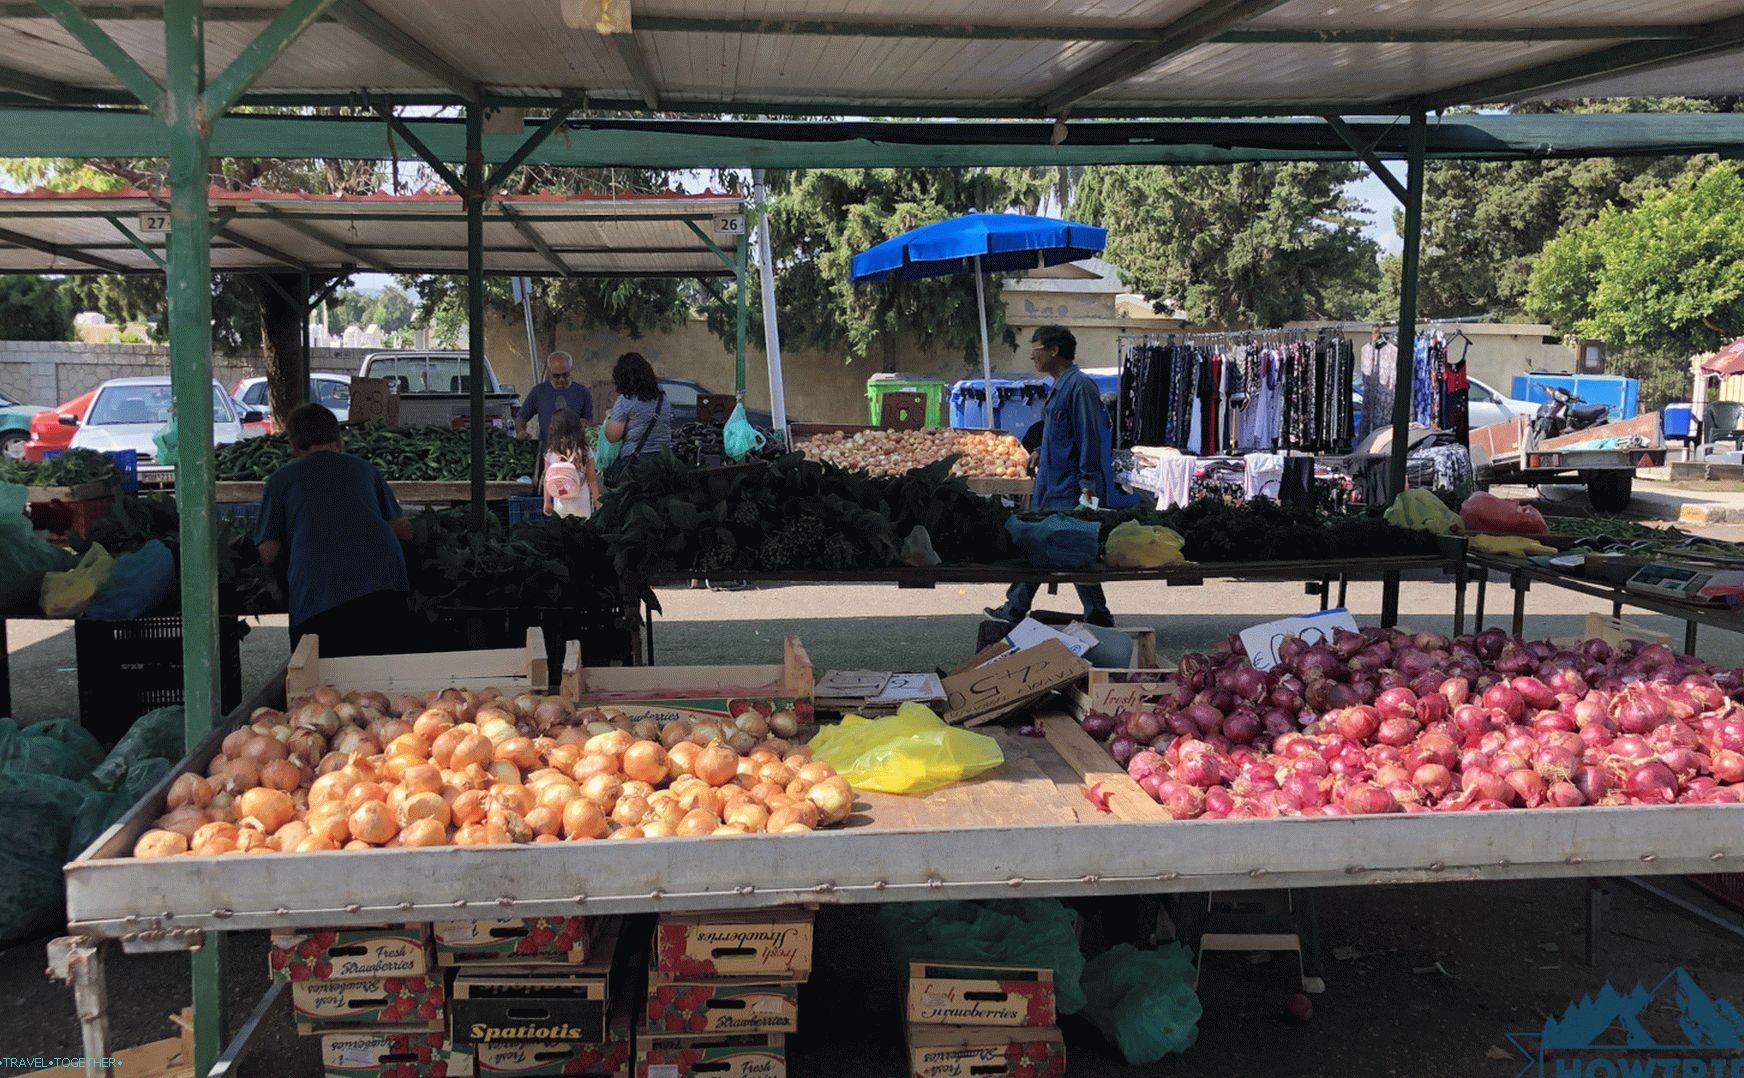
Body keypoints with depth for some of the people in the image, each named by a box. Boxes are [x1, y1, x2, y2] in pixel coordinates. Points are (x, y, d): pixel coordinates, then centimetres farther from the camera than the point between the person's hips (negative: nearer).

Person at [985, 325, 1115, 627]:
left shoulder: (1080, 386, -15)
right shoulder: (1059, 386, 15)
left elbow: (1089, 437, -20)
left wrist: (1088, 486, -23)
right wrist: (1042, 452, 14)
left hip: (1069, 490, -10)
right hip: (1051, 486, 10)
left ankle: (1100, 621, 5)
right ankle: (1015, 609, 26)